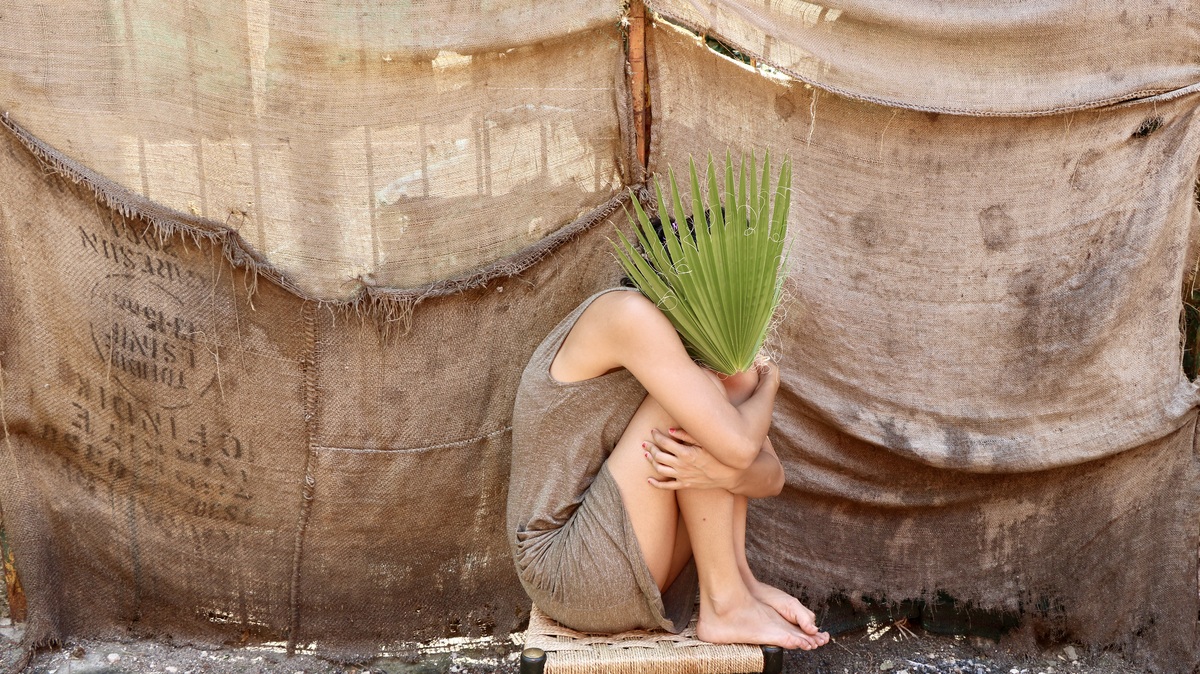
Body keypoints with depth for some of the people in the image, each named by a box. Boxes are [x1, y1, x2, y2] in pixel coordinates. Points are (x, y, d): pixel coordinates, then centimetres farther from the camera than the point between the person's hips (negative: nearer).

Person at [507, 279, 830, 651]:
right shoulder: (627, 313, -20)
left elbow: (772, 477, -1)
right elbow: (738, 447, -27)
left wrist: (722, 471, -24)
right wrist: (767, 384, -5)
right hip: (568, 575, -8)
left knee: (737, 383, 1)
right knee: (701, 389, -20)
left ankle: (740, 580, -2)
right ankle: (726, 606, -11)